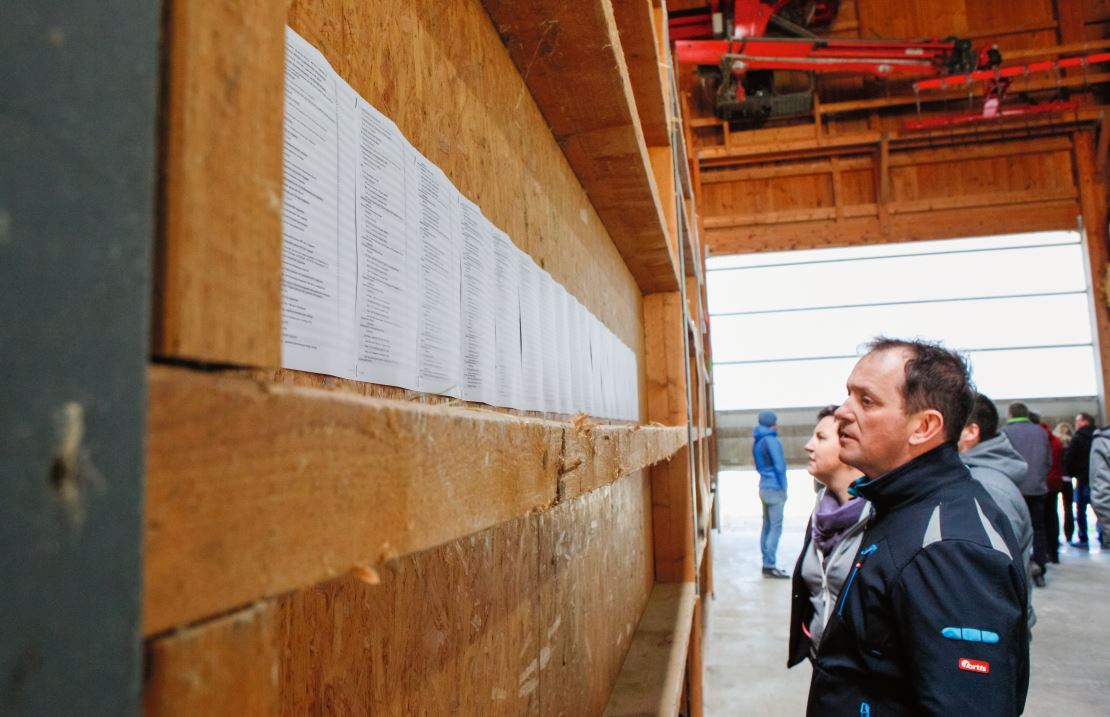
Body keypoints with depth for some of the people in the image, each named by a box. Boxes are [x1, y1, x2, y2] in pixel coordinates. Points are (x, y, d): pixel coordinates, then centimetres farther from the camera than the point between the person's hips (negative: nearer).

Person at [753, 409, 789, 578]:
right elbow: (779, 466, -16)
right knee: (776, 528, -6)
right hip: (774, 489, -9)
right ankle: (770, 566, -6)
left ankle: (767, 564, 16)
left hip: (764, 487, 9)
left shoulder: (757, 441, 13)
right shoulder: (771, 440, -15)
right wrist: (783, 488, -9)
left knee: (767, 526, 12)